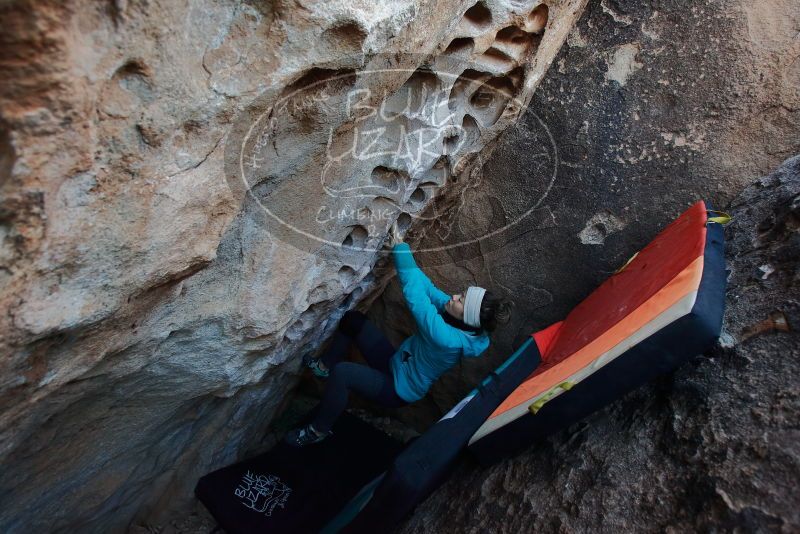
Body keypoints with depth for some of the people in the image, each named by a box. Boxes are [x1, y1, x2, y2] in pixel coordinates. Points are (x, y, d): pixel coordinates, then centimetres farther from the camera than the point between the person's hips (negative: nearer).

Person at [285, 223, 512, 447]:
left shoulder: (448, 339, -37)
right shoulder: (459, 319, -13)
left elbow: (415, 295, -39)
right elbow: (426, 286, -11)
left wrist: (400, 246, -33)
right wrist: (400, 247, -15)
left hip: (398, 389, -8)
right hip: (396, 362, 8)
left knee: (341, 373, -29)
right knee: (353, 319, 1)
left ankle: (318, 430, -4)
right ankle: (325, 366, 21)